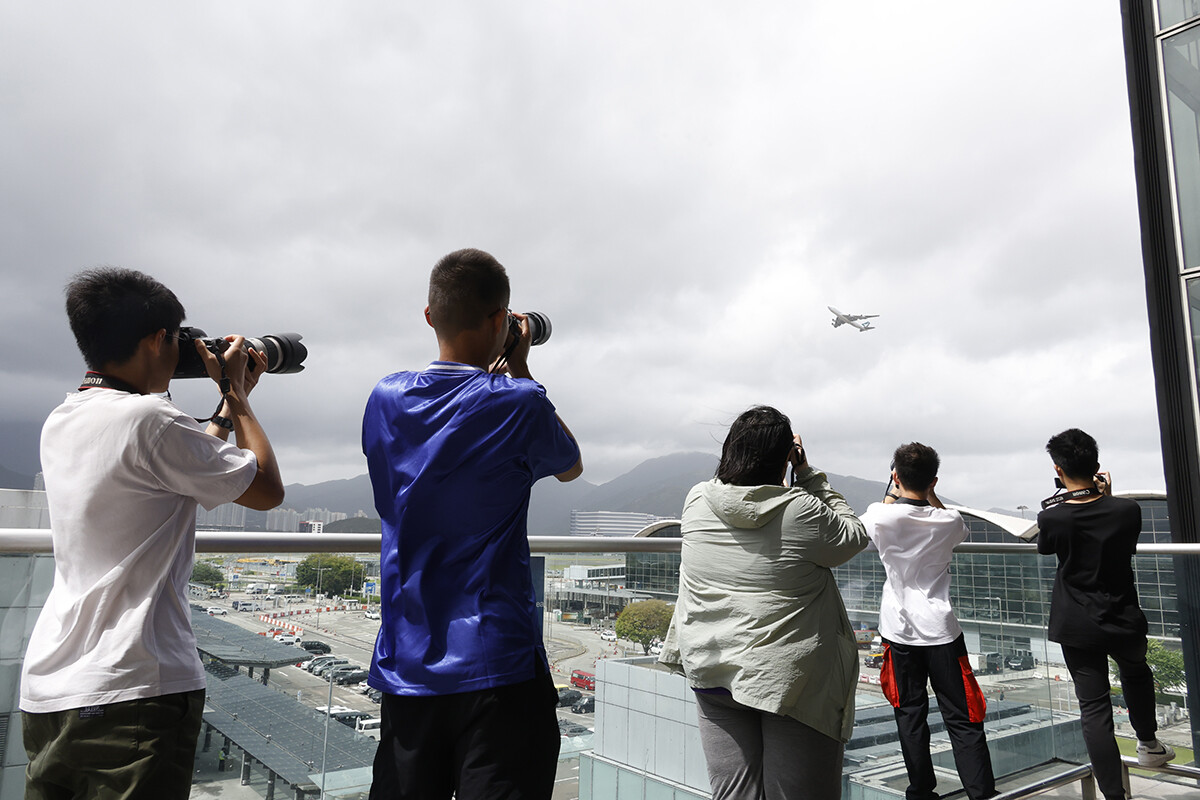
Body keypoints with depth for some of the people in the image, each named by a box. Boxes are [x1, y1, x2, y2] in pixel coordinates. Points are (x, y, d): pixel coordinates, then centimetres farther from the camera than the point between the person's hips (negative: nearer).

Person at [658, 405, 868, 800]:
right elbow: (853, 537, 2)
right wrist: (807, 474, 2)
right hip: (789, 676, -4)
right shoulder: (800, 510, -16)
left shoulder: (696, 501, -2)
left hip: (712, 672, 4)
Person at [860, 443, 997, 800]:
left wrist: (893, 492, 17)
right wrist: (930, 494, 13)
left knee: (910, 713, 12)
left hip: (899, 630, 0)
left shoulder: (882, 517, -13)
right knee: (961, 717, 7)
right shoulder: (948, 521, -8)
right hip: (941, 629, 0)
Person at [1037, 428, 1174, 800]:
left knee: (1094, 708, 5)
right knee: (1136, 672, 33)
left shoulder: (1051, 516, -17)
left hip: (1077, 627, -2)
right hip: (1124, 620, 2)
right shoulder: (1127, 509, -15)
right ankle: (1149, 744, 50)